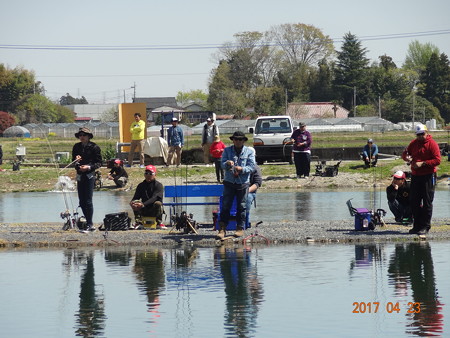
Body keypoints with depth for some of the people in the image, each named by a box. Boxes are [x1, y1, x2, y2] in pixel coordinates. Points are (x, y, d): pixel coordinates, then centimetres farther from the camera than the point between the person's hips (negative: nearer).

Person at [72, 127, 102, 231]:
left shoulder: (94, 147, -3)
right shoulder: (76, 147, 12)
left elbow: (99, 163, -2)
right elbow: (73, 161, 17)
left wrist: (89, 167, -16)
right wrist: (76, 160, -6)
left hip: (90, 175, -6)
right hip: (80, 176, 6)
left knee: (88, 201, -11)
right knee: (82, 201, 6)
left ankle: (90, 223, -8)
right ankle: (88, 222, 15)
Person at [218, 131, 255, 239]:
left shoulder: (249, 152, 5)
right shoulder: (227, 150, 8)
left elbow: (251, 166, -3)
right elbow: (222, 164, -1)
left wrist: (242, 169, -21)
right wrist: (227, 164, -25)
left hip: (243, 183, 0)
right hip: (229, 182, 0)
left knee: (241, 207, 5)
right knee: (225, 206, -5)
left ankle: (240, 228, 14)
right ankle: (222, 229, -5)